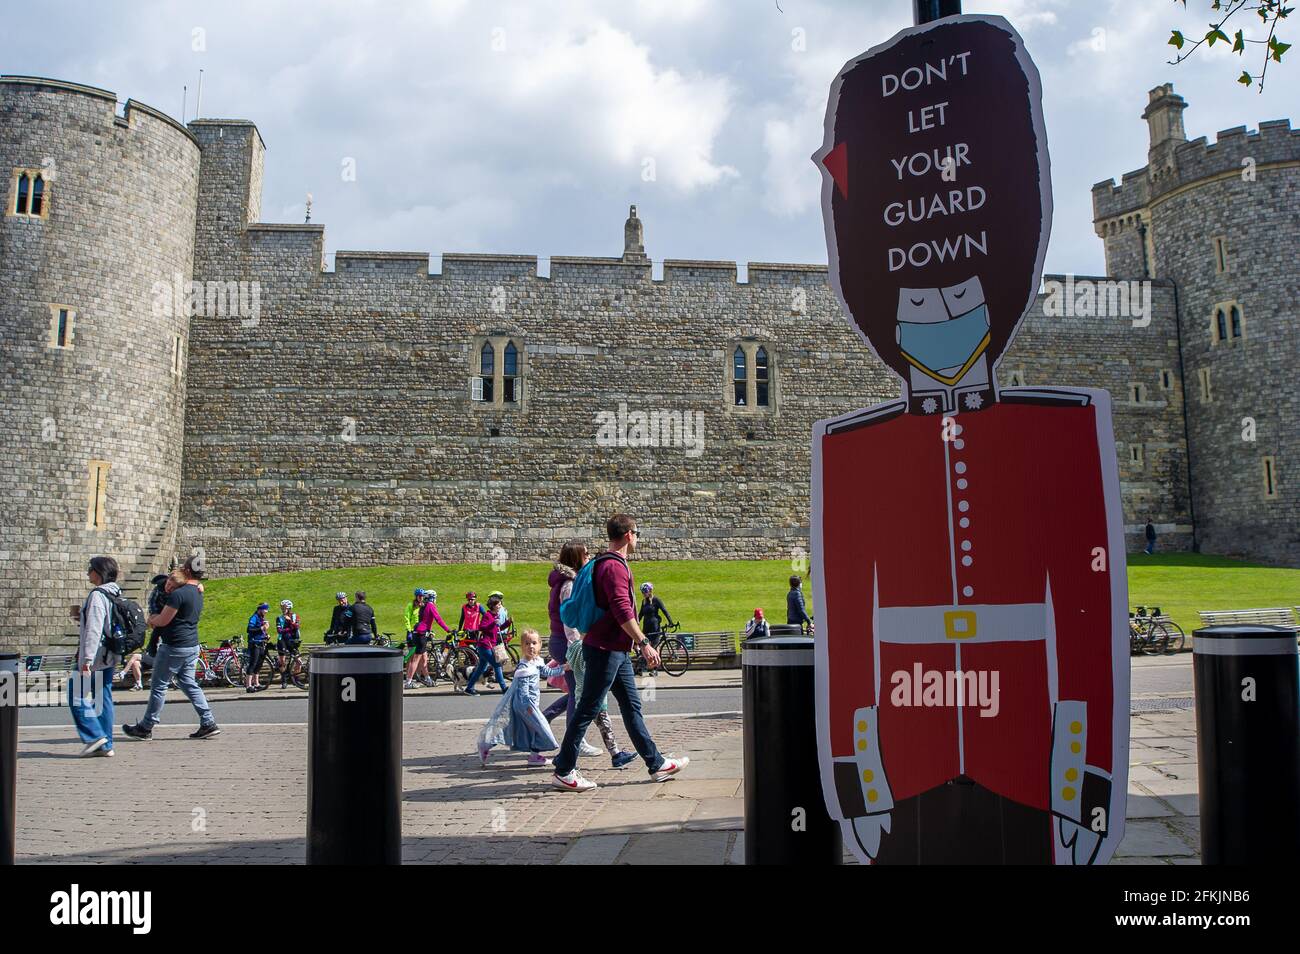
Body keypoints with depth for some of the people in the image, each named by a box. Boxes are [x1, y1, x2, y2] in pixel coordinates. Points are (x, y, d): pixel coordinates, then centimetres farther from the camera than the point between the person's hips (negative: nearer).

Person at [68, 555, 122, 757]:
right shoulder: (116, 593, 12)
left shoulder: (97, 595, -16)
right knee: (103, 698, 11)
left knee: (78, 695, 0)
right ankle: (105, 744, 14)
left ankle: (94, 735, -3)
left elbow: (94, 629, -22)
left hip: (96, 655, -9)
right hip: (110, 656, 9)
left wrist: (87, 658, -22)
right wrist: (82, 614, 20)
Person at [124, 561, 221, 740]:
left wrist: (150, 620, 7)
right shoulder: (198, 593, 10)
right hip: (192, 646, 8)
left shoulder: (178, 594, -18)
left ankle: (145, 728, 13)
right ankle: (208, 724, 6)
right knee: (188, 683, 12)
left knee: (158, 686, 3)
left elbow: (163, 620, -15)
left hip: (174, 646, -8)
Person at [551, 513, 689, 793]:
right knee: (587, 709, -4)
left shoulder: (610, 564, 16)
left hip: (616, 649, 11)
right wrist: (644, 643, -25)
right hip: (604, 650, -11)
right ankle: (564, 772, 4)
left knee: (632, 706, 13)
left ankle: (657, 764, 19)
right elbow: (623, 611, -26)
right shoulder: (614, 566, -17)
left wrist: (636, 642, 30)